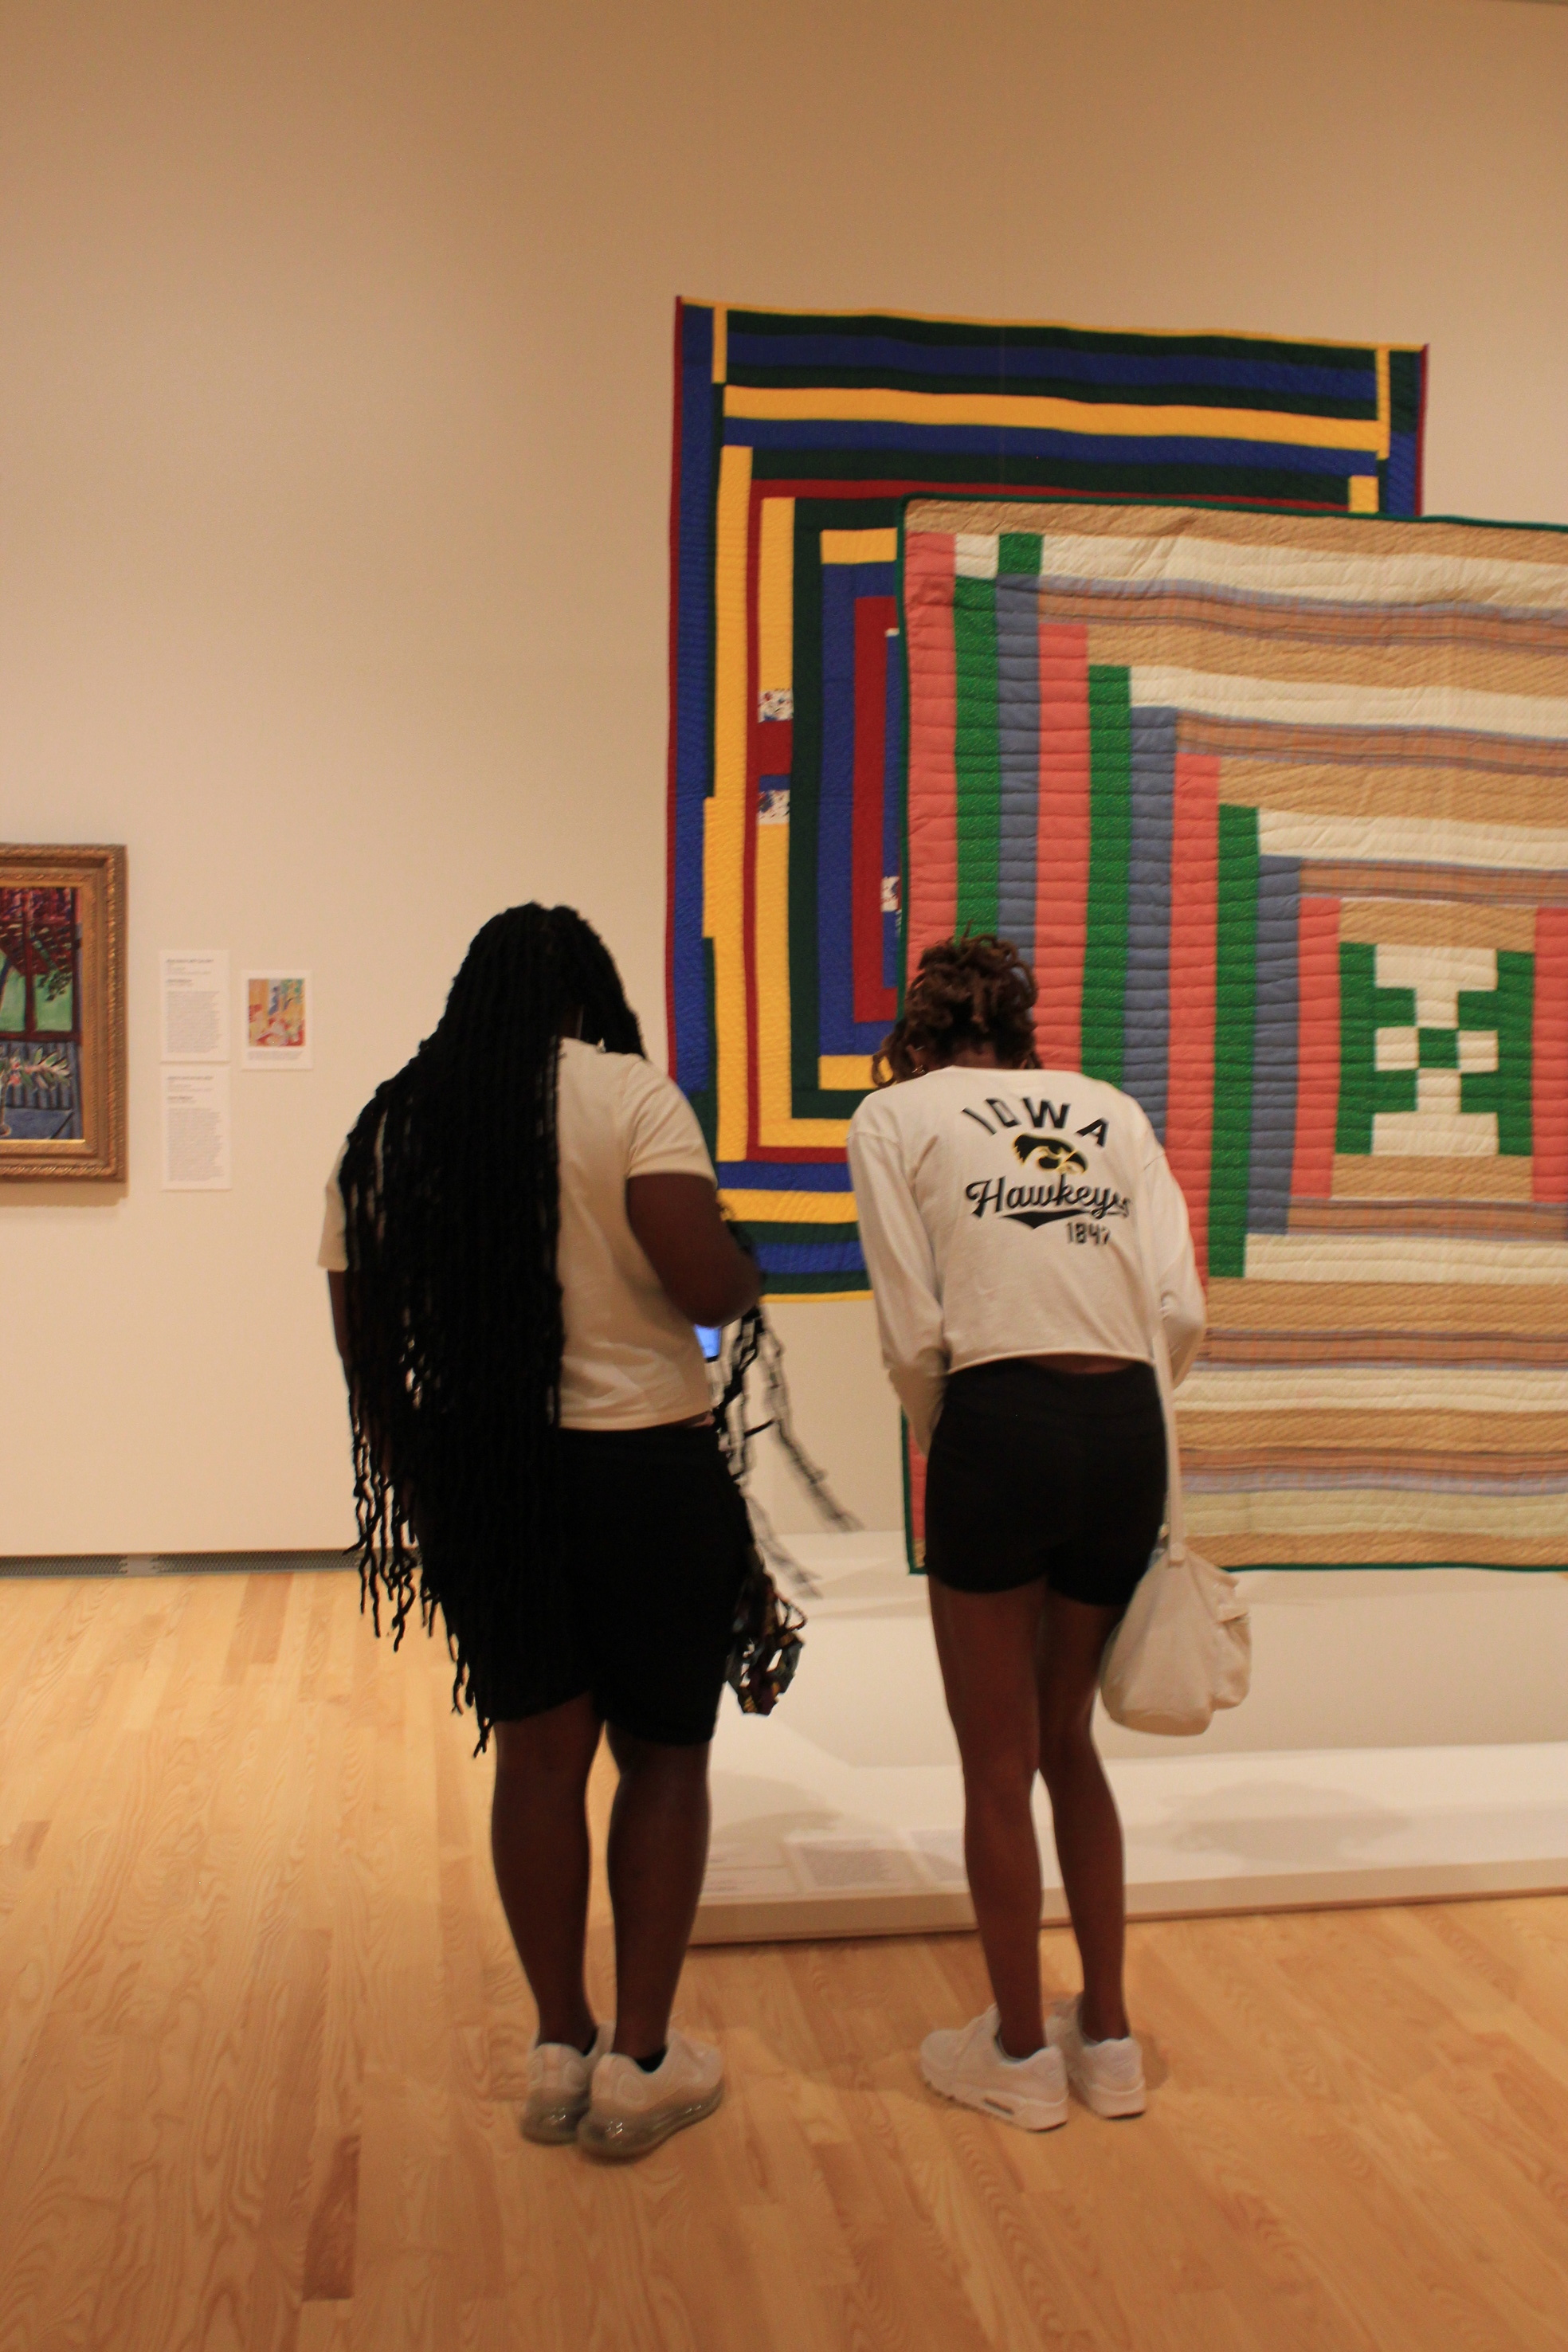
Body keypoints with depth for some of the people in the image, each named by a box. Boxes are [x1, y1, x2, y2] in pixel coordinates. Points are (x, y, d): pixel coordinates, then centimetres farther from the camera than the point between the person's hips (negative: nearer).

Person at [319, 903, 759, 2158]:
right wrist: (748, 1274, 3)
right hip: (642, 1470, -4)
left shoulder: (389, 1127, 6)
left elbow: (365, 1339, 8)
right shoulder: (630, 1095, -9)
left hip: (474, 1480, 4)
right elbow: (706, 1281, -20)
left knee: (537, 1752, 15)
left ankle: (560, 2050, 25)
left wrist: (413, 1484, 19)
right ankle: (640, 2063, 17)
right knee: (664, 1752, 12)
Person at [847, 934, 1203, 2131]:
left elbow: (915, 1338, -4)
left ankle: (1021, 2053, 27)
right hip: (1130, 1434, 5)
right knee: (1069, 1740, 22)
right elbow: (1182, 1316, 5)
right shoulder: (1115, 1110, 16)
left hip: (1001, 1426, -4)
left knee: (999, 1762, 13)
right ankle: (1108, 2036, 32)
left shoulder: (895, 1113, 6)